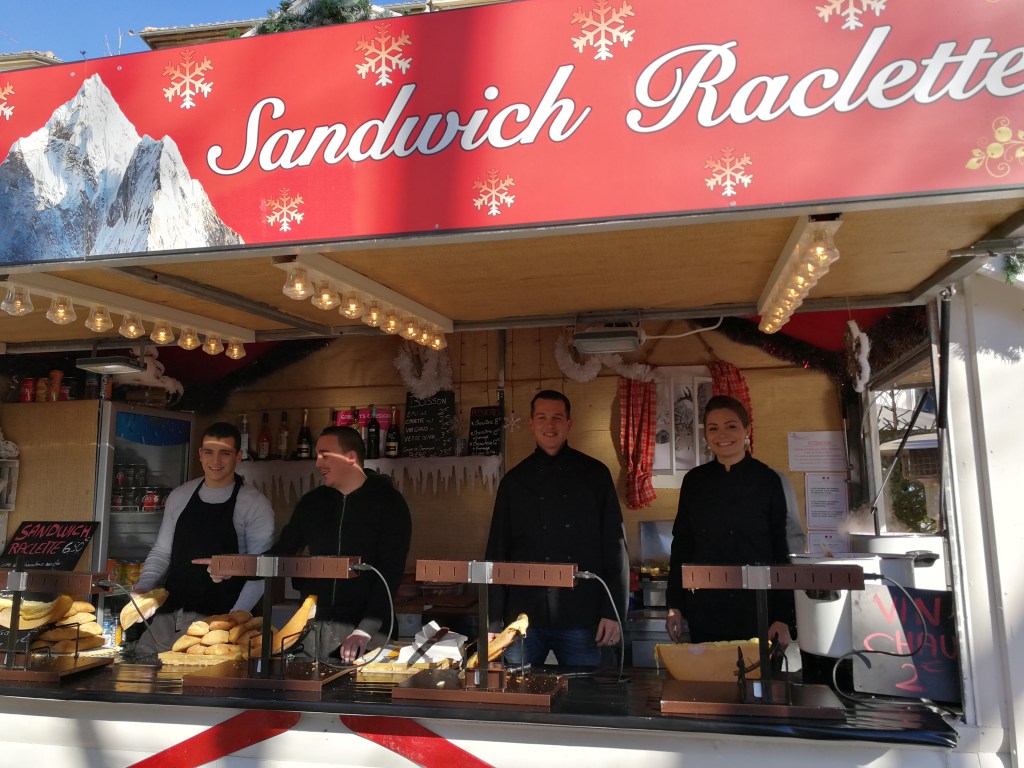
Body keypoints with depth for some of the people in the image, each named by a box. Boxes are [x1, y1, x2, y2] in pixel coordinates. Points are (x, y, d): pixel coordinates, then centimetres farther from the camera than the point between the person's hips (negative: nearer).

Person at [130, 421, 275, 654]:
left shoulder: (255, 505, -7)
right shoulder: (179, 497, 9)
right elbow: (161, 552, 16)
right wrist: (142, 589, 0)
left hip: (215, 622, -5)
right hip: (167, 617, 5)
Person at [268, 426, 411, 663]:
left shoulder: (388, 502, -6)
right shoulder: (312, 502, 8)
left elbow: (391, 572, -10)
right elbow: (281, 553, 13)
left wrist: (366, 629, -17)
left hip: (365, 628, -4)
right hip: (313, 624, 4)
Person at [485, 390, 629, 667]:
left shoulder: (595, 474, 3)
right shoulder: (514, 480, 7)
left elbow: (615, 548, 2)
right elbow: (497, 552, 8)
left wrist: (614, 612, -4)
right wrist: (494, 620, 3)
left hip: (581, 617, -1)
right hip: (524, 617, 1)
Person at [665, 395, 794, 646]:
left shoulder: (767, 480, -2)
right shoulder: (694, 481, 4)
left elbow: (781, 551, -2)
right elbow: (681, 545, 8)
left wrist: (783, 617, -5)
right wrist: (674, 605, 5)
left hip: (758, 612, -2)